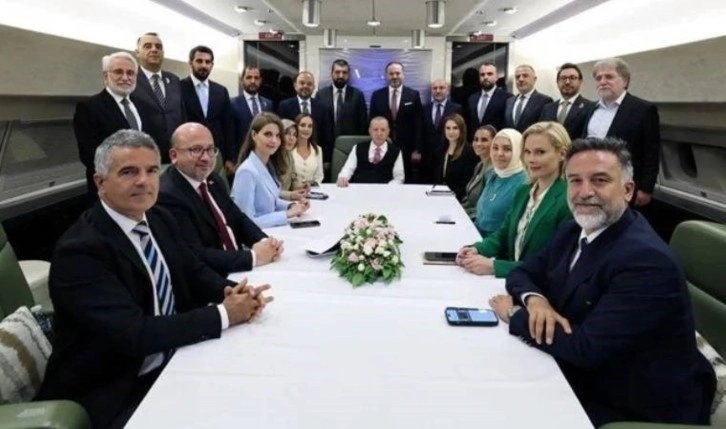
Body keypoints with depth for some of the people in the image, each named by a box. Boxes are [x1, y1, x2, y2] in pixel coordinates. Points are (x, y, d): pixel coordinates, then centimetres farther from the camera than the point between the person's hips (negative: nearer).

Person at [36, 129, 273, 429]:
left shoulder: (159, 219, 2)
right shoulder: (81, 250, -21)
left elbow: (194, 273, 9)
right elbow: (133, 334, -28)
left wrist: (231, 291, -13)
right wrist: (223, 314, -24)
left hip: (171, 364, 7)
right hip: (112, 394, -7)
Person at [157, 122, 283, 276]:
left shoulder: (212, 179, 8)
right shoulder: (167, 195, -18)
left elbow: (238, 219, 13)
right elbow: (195, 257, -24)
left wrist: (265, 241, -7)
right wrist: (253, 257, -20)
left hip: (240, 271, 8)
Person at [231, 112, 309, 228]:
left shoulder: (269, 165, 3)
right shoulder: (247, 171, -21)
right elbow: (247, 221, -21)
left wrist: (292, 206, -2)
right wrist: (287, 214, -19)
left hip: (270, 230, 7)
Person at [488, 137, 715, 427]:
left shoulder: (646, 259, -26)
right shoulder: (573, 231, 1)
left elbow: (588, 348, -29)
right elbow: (524, 273, 7)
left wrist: (515, 314, -17)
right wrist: (535, 300, -16)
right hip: (580, 383, 7)